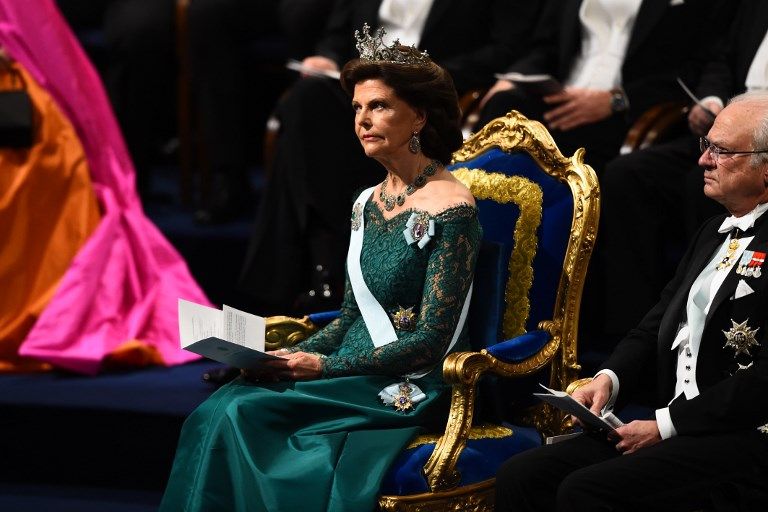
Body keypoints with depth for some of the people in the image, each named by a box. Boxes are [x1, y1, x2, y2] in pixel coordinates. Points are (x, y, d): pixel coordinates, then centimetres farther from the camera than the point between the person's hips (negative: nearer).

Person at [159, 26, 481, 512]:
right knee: (218, 410, -18)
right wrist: (296, 356, -1)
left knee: (244, 415, -24)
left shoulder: (451, 208, -11)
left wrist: (324, 367, -17)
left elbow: (428, 341, -14)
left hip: (409, 390, -7)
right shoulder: (367, 203, 13)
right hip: (352, 372, 7)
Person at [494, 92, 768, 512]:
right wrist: (609, 379, 0)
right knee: (519, 476, -8)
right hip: (673, 427, 9)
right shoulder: (715, 233, 20)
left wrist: (665, 425, -15)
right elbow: (656, 326, 21)